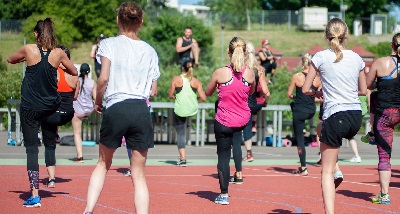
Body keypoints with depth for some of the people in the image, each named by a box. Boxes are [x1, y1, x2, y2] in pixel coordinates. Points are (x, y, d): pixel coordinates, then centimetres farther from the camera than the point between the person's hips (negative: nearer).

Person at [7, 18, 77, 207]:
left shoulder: (29, 50, -8)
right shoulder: (58, 53, -3)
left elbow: (10, 60, 13)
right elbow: (74, 72, 13)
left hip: (30, 107, -2)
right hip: (51, 106, 2)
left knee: (31, 149, -1)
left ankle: (35, 196, -5)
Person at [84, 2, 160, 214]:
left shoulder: (108, 44, 1)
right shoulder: (150, 51, 11)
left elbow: (103, 78, -9)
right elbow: (153, 90, 12)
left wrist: (98, 102, 7)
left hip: (115, 109, -1)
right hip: (141, 111, 1)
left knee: (103, 164, 20)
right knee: (138, 175, 7)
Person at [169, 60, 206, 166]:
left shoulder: (176, 79, -5)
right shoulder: (196, 81, -2)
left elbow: (170, 95, 0)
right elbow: (203, 98, -5)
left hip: (180, 110, -3)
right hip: (192, 109, 3)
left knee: (180, 134, 5)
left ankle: (182, 159, -1)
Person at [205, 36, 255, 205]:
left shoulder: (220, 73, -16)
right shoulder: (250, 73, -8)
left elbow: (208, 93, 1)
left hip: (224, 122, -3)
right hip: (243, 120, 3)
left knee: (223, 156, 6)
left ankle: (224, 195, 9)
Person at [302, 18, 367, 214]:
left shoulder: (321, 57, -4)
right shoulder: (356, 58, 7)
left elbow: (305, 89, -1)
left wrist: (317, 93, 18)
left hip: (335, 117, -5)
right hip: (356, 117, 5)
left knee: (326, 171, 1)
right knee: (322, 129, 37)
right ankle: (335, 169, 25)